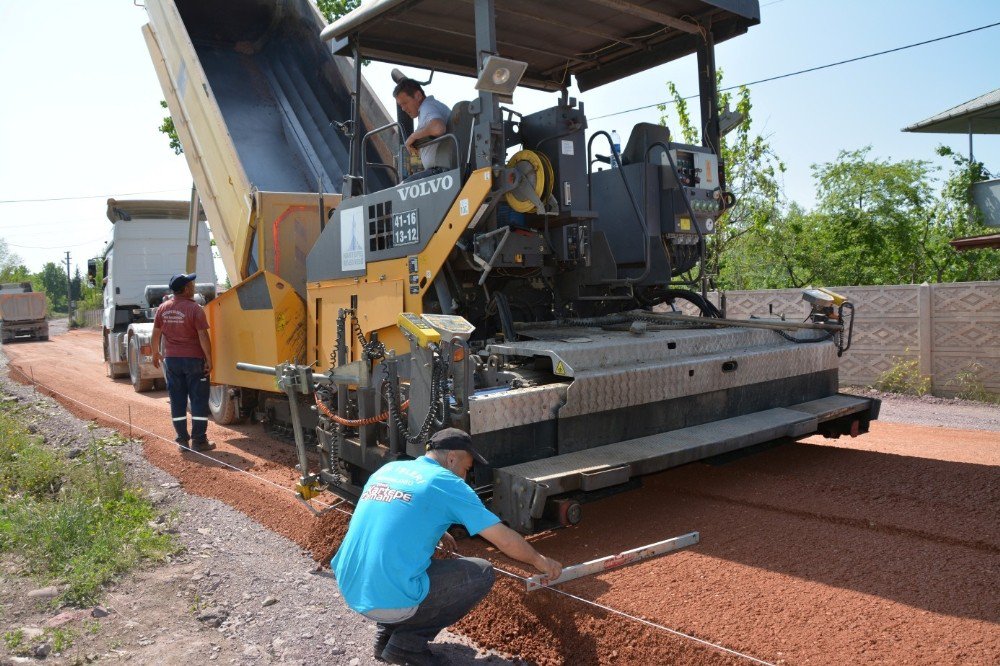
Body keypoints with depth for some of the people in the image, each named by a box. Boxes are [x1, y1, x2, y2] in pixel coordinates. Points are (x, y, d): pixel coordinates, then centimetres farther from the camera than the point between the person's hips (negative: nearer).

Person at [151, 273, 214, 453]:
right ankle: (199, 441, 4)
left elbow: (156, 334, 9)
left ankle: (182, 441, 15)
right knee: (199, 400, 3)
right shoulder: (194, 309, -14)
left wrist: (155, 353, 22)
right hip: (194, 360, -5)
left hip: (171, 359, 5)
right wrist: (209, 359, -10)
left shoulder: (163, 308, 3)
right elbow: (203, 336, -16)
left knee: (177, 401, 10)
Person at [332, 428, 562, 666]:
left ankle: (386, 632, 20)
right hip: (391, 602, -7)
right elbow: (505, 539, -1)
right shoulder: (446, 483, -5)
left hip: (349, 591, 7)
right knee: (482, 573, 8)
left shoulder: (388, 469, 12)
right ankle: (407, 642, 5)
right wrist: (540, 561, 15)